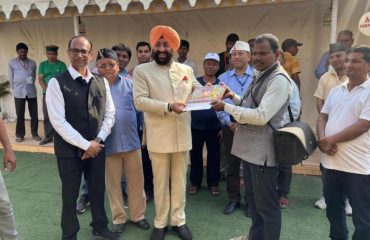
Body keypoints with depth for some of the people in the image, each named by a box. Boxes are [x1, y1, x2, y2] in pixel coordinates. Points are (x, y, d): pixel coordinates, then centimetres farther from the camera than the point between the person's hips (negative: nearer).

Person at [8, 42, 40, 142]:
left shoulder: (32, 63, 8)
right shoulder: (12, 63, 3)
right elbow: (11, 78, 6)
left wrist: (30, 84, 5)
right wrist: (15, 90, 6)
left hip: (31, 92, 1)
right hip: (19, 92, -1)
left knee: (34, 114, 3)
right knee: (20, 115, 4)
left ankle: (35, 134, 14)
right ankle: (20, 135, 15)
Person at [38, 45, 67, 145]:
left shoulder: (61, 64, 1)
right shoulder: (42, 64, 9)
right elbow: (40, 79, 3)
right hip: (47, 94, 3)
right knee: (47, 116, 6)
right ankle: (48, 137, 14)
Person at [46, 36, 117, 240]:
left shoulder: (101, 82, 2)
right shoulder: (57, 83, -11)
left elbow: (109, 114, 4)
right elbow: (58, 121, -16)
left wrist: (97, 141, -7)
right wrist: (85, 145, -15)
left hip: (96, 147, 4)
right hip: (69, 149, -3)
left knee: (98, 190, 16)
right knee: (70, 194, 12)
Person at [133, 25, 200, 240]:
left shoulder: (186, 69, 9)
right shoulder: (142, 70, -2)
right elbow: (140, 101, -12)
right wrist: (168, 107, -21)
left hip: (182, 134, 3)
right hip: (158, 136, -3)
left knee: (180, 181, 14)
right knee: (160, 182, 10)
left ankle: (179, 220, 31)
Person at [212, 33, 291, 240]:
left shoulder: (279, 79, -18)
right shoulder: (261, 75, 14)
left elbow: (261, 116, -26)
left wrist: (226, 107, -20)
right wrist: (234, 97, 7)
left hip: (262, 151, -10)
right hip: (250, 147, 10)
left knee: (266, 204, 6)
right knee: (253, 198, 24)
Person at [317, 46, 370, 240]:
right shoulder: (336, 91, 11)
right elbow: (322, 117, 10)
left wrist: (330, 140, -14)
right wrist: (322, 139, -9)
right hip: (331, 161, 6)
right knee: (333, 210, 21)